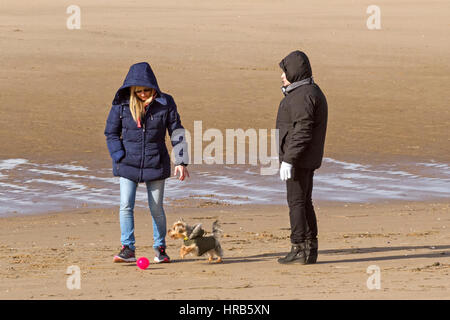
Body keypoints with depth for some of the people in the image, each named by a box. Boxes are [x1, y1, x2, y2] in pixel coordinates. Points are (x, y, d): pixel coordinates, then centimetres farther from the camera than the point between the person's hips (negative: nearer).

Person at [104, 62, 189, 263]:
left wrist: (181, 162, -1)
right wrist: (119, 157, -7)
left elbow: (177, 132, 2)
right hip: (128, 162, 0)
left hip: (155, 162, 0)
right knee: (126, 206, -10)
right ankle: (128, 249, -6)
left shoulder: (165, 104, -4)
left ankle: (160, 248, 20)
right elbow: (111, 133, 5)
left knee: (156, 208, 5)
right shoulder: (122, 104, -4)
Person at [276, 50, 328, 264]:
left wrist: (288, 160, -25)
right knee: (304, 202, 13)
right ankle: (310, 249, 16)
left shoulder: (303, 96, -17)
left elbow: (302, 131, -24)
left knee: (296, 202, -7)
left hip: (298, 158, -11)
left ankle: (299, 250, -7)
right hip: (307, 159, 11)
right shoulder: (311, 92, 16)